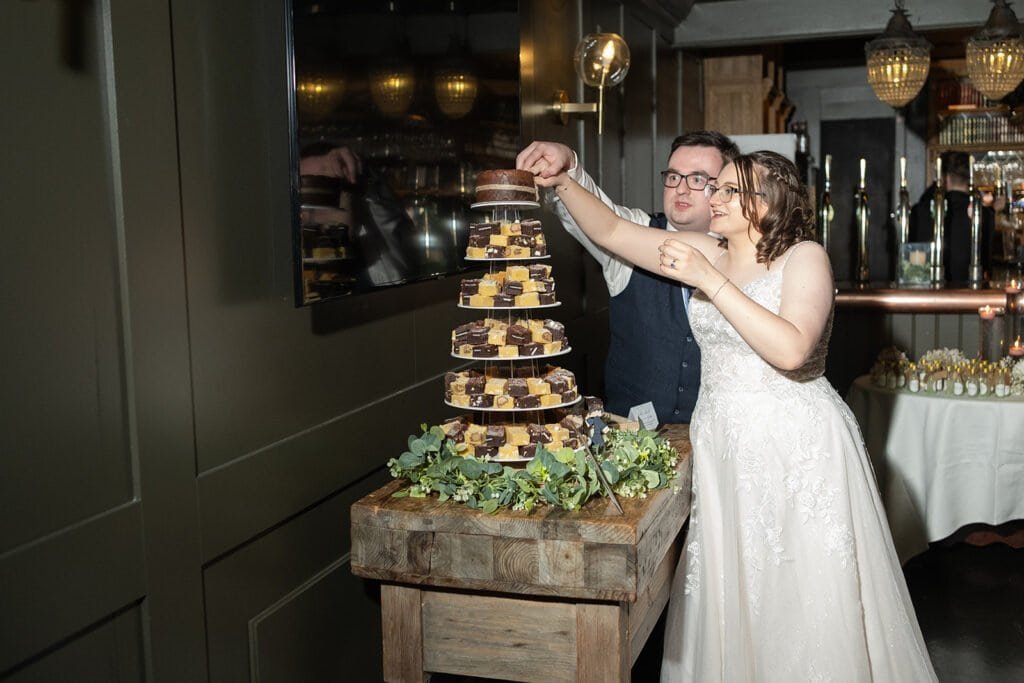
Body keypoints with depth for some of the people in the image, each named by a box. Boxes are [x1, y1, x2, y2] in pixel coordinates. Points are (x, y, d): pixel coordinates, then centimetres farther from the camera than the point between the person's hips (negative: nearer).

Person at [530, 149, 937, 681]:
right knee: (726, 595, 13)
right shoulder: (705, 253, 7)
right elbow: (611, 232, 7)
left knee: (805, 602, 3)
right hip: (720, 441, 5)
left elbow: (791, 349, -24)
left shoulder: (804, 257, -8)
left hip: (797, 446, -5)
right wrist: (562, 183, -6)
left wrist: (711, 280, -24)